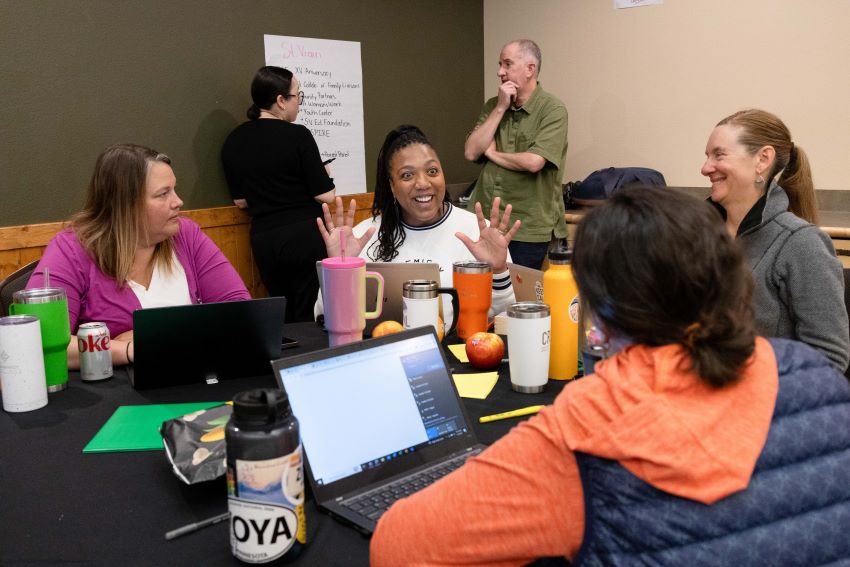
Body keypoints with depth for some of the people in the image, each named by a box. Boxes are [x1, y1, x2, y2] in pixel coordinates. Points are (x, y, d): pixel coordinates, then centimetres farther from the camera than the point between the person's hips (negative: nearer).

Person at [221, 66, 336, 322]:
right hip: (305, 236, -5)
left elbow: (240, 200, 9)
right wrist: (324, 173, 9)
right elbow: (325, 195, -11)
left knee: (282, 318, 17)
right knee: (310, 319, 4)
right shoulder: (297, 135, -12)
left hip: (264, 240, 5)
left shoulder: (234, 140, 4)